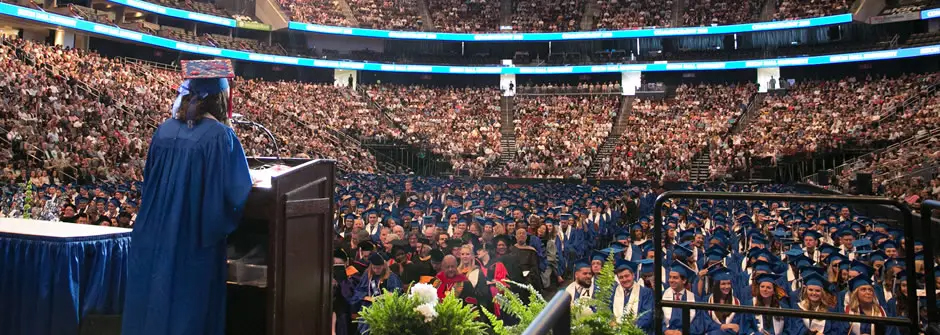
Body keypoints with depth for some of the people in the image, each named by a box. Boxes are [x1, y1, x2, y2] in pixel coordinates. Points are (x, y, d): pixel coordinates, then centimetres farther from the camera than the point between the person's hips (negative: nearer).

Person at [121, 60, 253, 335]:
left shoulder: (165, 131, 2)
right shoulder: (221, 135, -16)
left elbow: (150, 181, 14)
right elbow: (238, 191, -15)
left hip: (156, 235, 5)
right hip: (196, 241, -5)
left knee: (153, 302, 16)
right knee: (189, 308, 7)